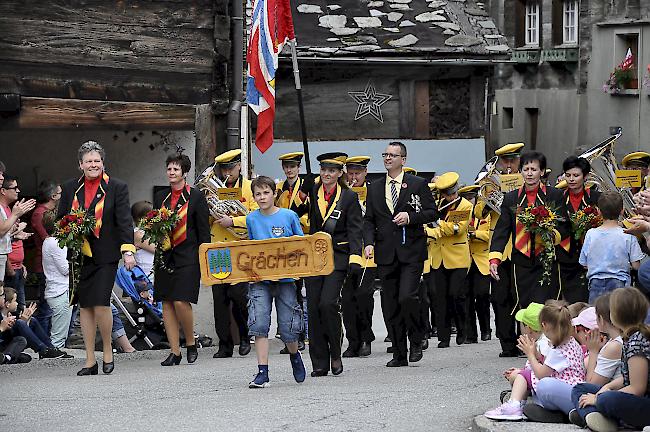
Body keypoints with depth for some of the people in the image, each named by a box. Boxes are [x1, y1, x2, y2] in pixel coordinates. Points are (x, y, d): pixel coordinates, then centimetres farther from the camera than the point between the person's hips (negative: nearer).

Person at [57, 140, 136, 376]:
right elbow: (60, 220, 15)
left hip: (106, 256, -3)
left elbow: (124, 221, -5)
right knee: (85, 306, 5)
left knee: (101, 303, -12)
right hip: (79, 255, 3)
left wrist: (128, 251, -15)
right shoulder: (70, 188, 10)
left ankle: (107, 351, 10)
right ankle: (90, 360, 10)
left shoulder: (117, 187, 0)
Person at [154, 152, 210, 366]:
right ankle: (174, 351, 6)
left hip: (187, 256, -5)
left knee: (181, 301, -14)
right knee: (166, 303, 1)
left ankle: (191, 343, 7)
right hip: (165, 256, 5)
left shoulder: (196, 196, 0)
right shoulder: (160, 197, 13)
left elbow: (203, 230, 0)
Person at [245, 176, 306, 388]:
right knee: (259, 323, -11)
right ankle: (262, 372, -7)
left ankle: (294, 355, 32)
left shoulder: (289, 216, 0)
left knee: (288, 328, -1)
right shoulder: (251, 219, 6)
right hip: (259, 278, 2)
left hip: (285, 277, -2)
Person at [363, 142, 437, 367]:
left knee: (407, 297, -18)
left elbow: (432, 213, 1)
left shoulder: (418, 184, 3)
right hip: (386, 254, 4)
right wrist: (369, 243, -6)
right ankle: (399, 354, 12)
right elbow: (369, 220, 11)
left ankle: (416, 341, 5)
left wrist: (410, 216, -15)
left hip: (411, 252, -4)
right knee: (390, 306, 4)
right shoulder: (374, 188, 13)